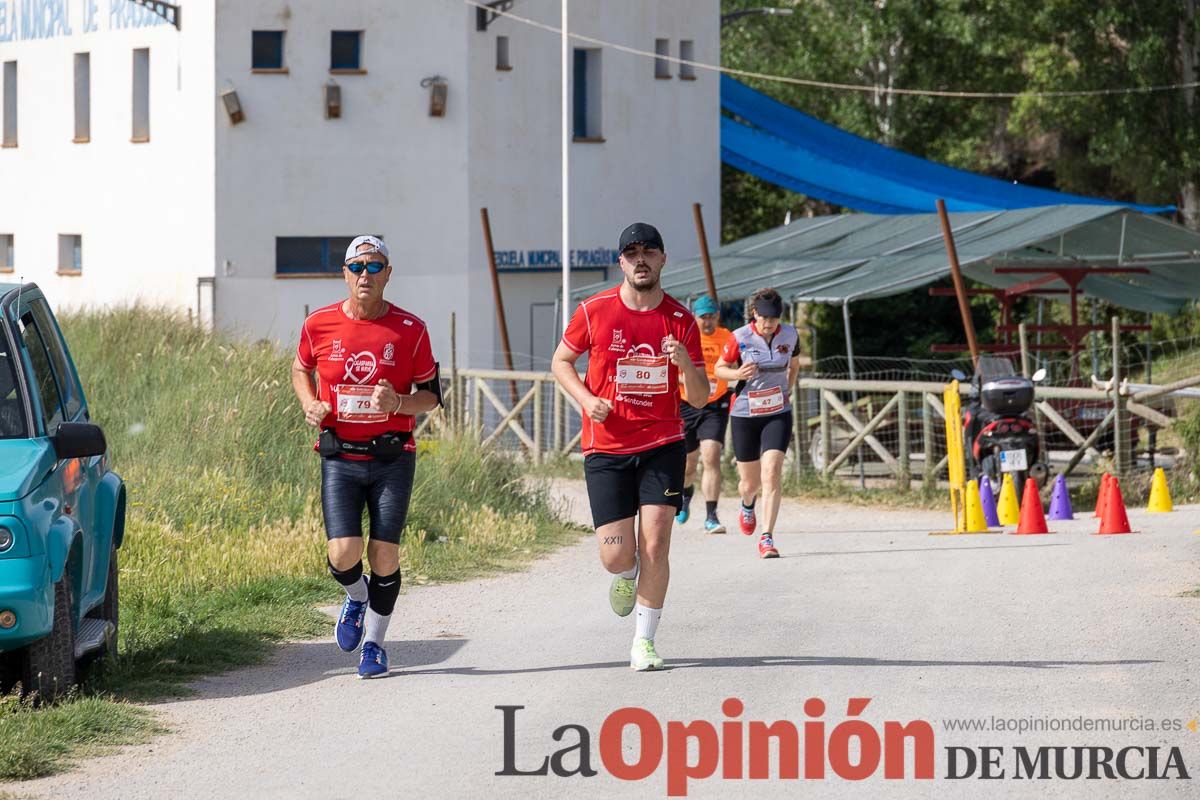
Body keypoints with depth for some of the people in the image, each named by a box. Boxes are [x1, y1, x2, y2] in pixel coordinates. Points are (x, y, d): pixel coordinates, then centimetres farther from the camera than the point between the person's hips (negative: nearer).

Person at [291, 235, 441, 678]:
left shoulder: (410, 330, -2)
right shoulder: (319, 325, 0)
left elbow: (431, 394, 5)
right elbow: (300, 368, 20)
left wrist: (399, 403, -16)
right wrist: (310, 404, 0)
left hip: (393, 457, 0)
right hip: (339, 457, 0)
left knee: (384, 554, -1)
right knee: (343, 554, -11)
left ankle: (374, 642, 19)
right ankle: (356, 598, 26)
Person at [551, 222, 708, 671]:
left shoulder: (680, 319, 0)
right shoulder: (594, 312, -2)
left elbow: (700, 397, 3)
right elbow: (561, 360, 12)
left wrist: (686, 363, -18)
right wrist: (586, 399, -6)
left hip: (662, 445, 0)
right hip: (606, 448, 0)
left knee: (655, 547, -9)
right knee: (615, 556, -4)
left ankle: (644, 641, 5)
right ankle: (627, 578, 34)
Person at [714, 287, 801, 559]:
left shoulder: (790, 335, -3)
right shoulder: (740, 338, -11)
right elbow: (719, 368, 0)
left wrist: (787, 392, 9)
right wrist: (738, 374, -19)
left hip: (778, 414, 1)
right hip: (745, 415, -1)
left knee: (772, 473, -18)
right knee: (750, 482, 9)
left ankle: (766, 538, -16)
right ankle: (747, 505, 48)